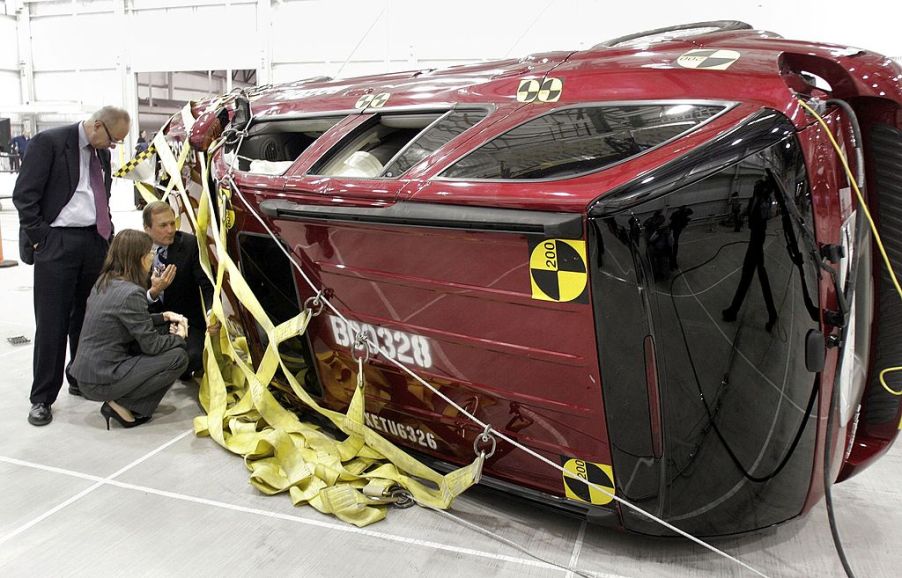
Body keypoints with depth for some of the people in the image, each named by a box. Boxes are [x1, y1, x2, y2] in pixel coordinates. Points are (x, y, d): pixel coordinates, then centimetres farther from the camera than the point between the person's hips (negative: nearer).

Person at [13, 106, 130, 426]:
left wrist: (108, 236, 11)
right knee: (52, 323, -2)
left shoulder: (101, 153, 12)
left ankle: (82, 380, 27)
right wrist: (40, 240, -12)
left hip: (95, 241, 6)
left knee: (88, 316, 12)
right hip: (56, 243, -6)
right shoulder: (49, 142, -8)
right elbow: (24, 195, -10)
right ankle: (42, 398, 8)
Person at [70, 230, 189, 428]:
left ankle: (119, 400, 11)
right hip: (100, 381, -9)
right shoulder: (131, 292, -21)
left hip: (86, 371, 9)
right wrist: (179, 337, 3)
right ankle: (124, 406, -2)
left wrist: (165, 317, 9)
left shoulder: (104, 282, 6)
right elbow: (151, 345, -15)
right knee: (178, 356, -7)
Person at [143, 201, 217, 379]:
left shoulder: (190, 244, -11)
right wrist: (154, 292, -31)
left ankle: (186, 370, 11)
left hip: (189, 322, -2)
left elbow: (207, 284, -15)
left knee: (193, 357, -27)